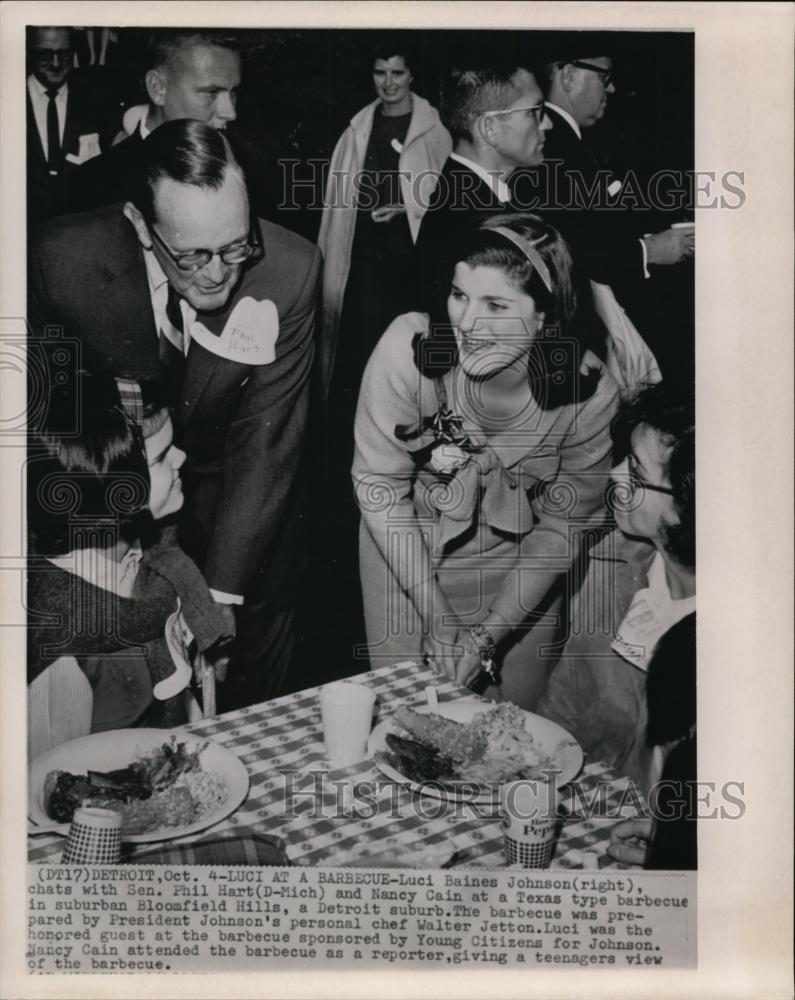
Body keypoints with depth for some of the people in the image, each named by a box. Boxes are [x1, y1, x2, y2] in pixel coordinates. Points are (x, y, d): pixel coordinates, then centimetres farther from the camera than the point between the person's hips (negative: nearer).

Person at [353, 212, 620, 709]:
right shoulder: (409, 347, -28)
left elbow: (562, 527, -10)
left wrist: (487, 636, -14)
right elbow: (379, 486, -18)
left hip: (516, 563, 1)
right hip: (405, 551, 0)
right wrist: (438, 617, -17)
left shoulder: (590, 392, -23)